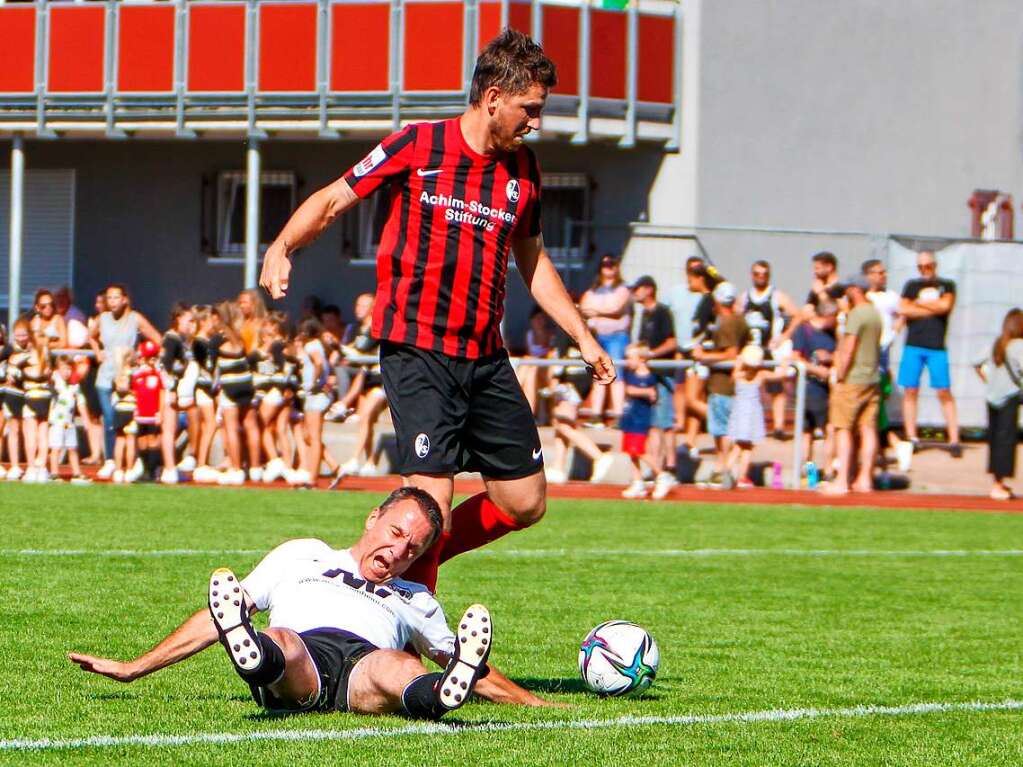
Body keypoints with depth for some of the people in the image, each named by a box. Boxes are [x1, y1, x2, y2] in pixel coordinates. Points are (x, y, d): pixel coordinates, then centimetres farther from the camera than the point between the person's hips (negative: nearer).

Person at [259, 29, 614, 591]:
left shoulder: (522, 169, 10)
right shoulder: (417, 146, -5)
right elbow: (333, 200, -2)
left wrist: (582, 336, 22)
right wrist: (281, 249, -20)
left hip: (486, 356, 6)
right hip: (417, 350, -6)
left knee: (524, 503, 6)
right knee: (431, 500, -14)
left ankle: (412, 561, 23)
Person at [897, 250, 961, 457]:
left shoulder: (947, 286, 11)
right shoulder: (912, 285, 15)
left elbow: (945, 305, -8)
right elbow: (903, 309, 0)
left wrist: (918, 303, 1)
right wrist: (933, 308, -2)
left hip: (937, 347, -2)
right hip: (913, 345, 2)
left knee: (944, 392, -7)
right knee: (910, 391, -1)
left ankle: (954, 440, -8)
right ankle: (912, 438, 3)